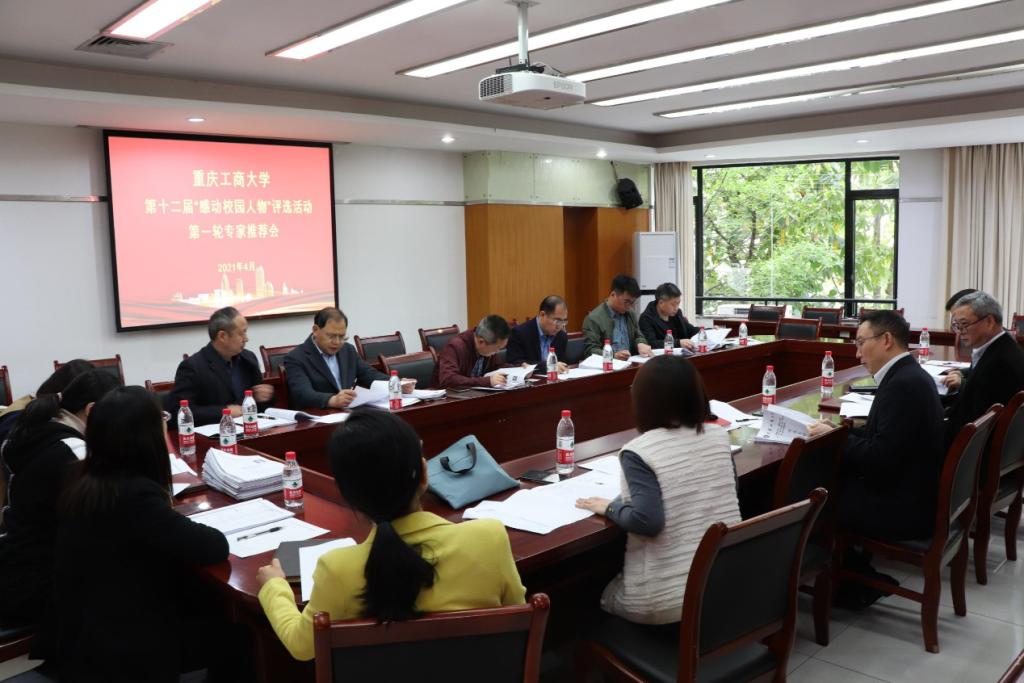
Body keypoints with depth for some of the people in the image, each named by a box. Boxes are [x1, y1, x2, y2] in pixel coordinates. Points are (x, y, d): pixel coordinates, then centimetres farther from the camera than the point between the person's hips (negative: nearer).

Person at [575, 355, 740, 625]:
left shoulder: (638, 452, -17)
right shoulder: (719, 436, 1)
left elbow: (648, 522, -25)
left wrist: (609, 507, -8)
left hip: (669, 597, -6)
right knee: (616, 582, 30)